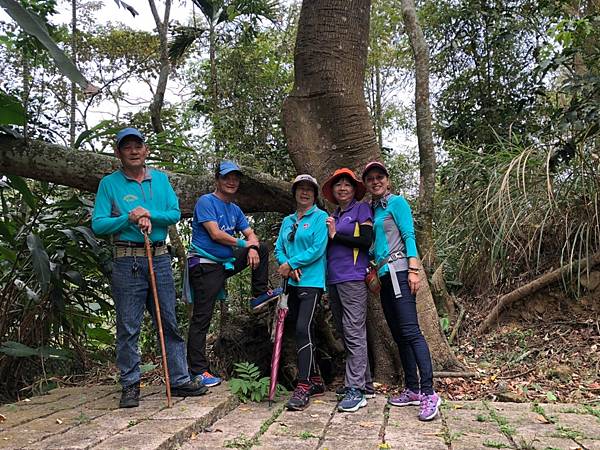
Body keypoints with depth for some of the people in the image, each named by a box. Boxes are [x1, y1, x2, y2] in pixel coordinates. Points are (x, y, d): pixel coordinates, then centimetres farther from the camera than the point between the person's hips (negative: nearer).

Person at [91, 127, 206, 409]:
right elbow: (98, 224, -3)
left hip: (160, 258, 3)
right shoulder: (109, 183, 3)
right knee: (128, 327, 1)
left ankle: (179, 380, 16)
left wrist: (150, 215, -14)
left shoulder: (160, 179, 12)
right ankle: (130, 386, 13)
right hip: (127, 261, -3)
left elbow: (175, 214, 2)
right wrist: (128, 219, -17)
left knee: (170, 322, 7)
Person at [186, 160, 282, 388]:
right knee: (201, 318, -6)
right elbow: (215, 234, -19)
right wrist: (243, 244, -7)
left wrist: (252, 248, -11)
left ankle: (260, 294, 12)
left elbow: (251, 234, 12)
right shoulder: (206, 201, -9)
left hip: (226, 262, 8)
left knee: (261, 249, 9)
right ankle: (199, 371, -2)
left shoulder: (235, 209, 15)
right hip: (205, 265, -8)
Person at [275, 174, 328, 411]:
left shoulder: (320, 217, -1)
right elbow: (279, 248, 12)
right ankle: (315, 381, 22)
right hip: (292, 283, 7)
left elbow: (318, 249, -12)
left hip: (312, 282, -7)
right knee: (303, 331, 11)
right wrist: (287, 266, -8)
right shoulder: (287, 221, 18)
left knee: (303, 329, -17)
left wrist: (291, 263, -11)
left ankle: (303, 387, -14)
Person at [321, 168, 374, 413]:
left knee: (354, 332, -9)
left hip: (353, 278, -8)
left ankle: (355, 390, -7)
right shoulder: (332, 216, 19)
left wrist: (335, 235, -6)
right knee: (345, 333, 10)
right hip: (333, 279, 8)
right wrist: (328, 233, 6)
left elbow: (366, 241, -10)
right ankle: (365, 383, 19)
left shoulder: (362, 209, 1)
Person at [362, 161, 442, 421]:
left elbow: (409, 236, -8)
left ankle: (429, 393, -16)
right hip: (384, 274, 8)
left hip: (398, 271, -8)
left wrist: (413, 269, -17)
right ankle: (413, 390, 13)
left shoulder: (396, 202, 0)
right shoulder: (372, 209, 20)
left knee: (410, 331, -15)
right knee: (399, 335, 8)